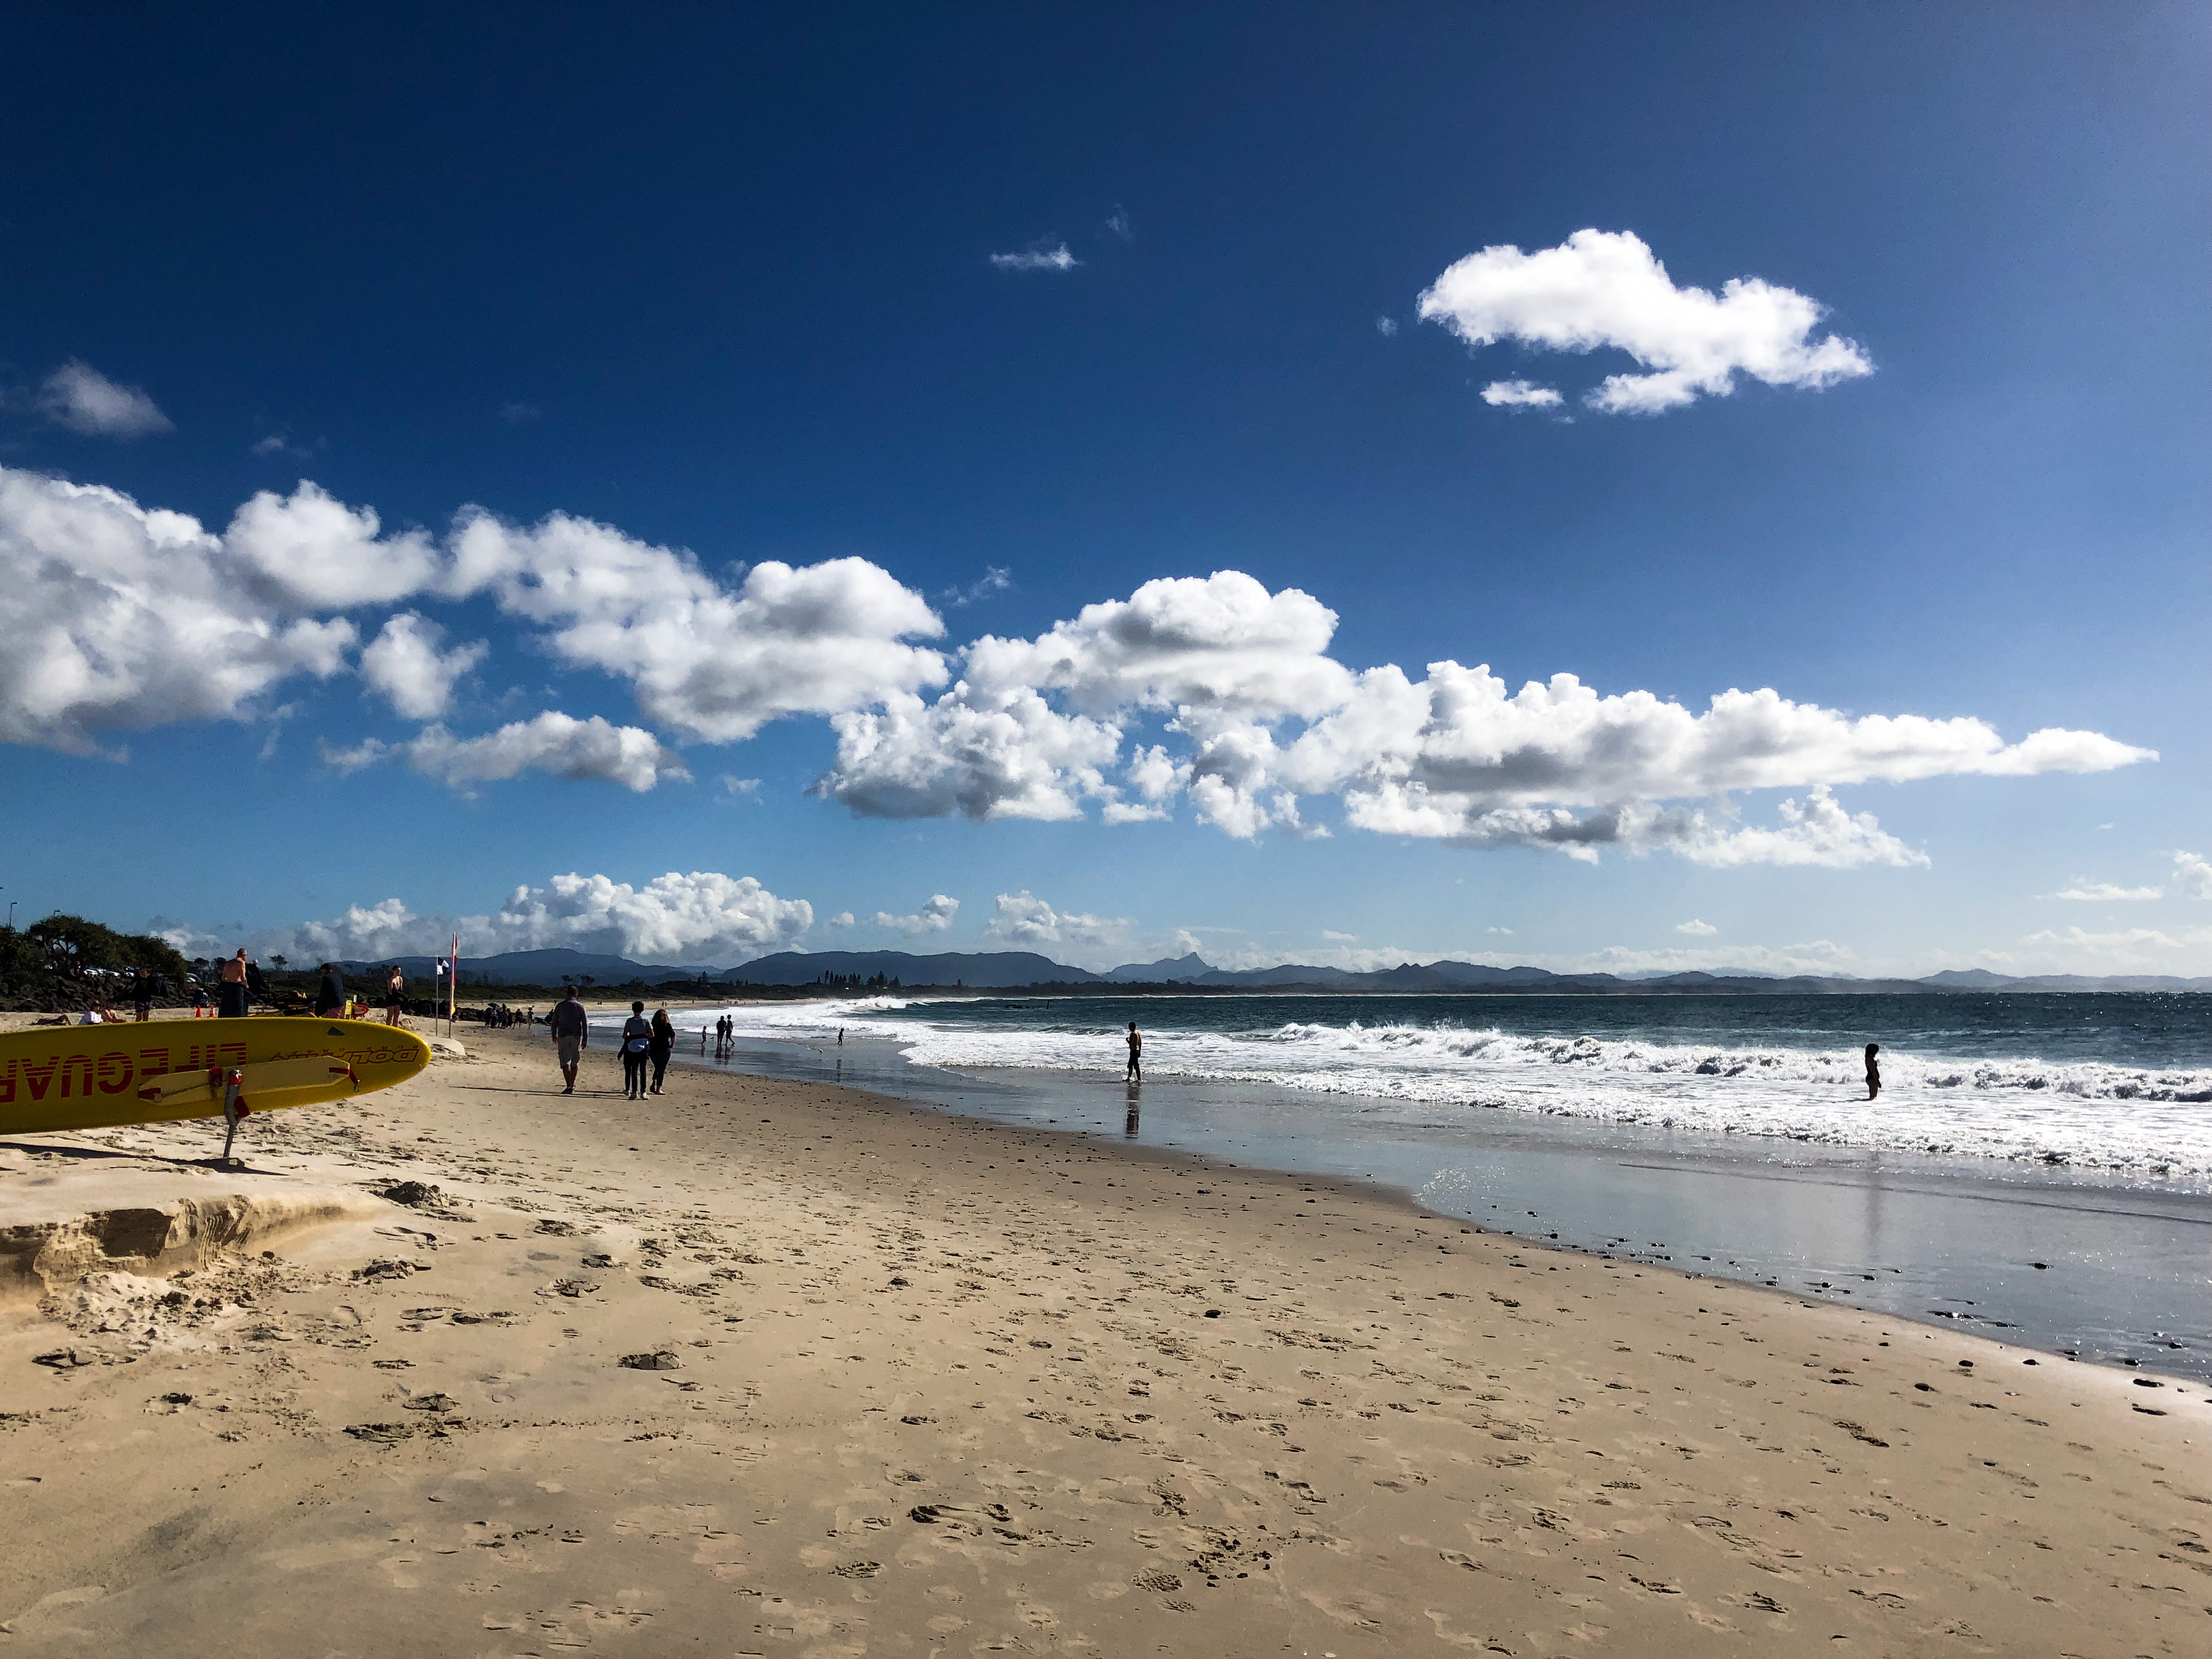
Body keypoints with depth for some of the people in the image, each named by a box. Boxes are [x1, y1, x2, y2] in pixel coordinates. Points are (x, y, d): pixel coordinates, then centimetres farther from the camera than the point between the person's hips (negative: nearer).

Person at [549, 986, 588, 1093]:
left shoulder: (560, 1006, 1)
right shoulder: (580, 1006, 0)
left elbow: (554, 1022, 7)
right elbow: (585, 1023, -3)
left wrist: (554, 1036, 20)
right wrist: (585, 1039, 0)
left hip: (563, 1036, -1)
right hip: (576, 1037, 1)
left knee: (565, 1062, -3)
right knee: (574, 1062, 13)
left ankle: (569, 1086, -15)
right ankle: (572, 1086, 21)